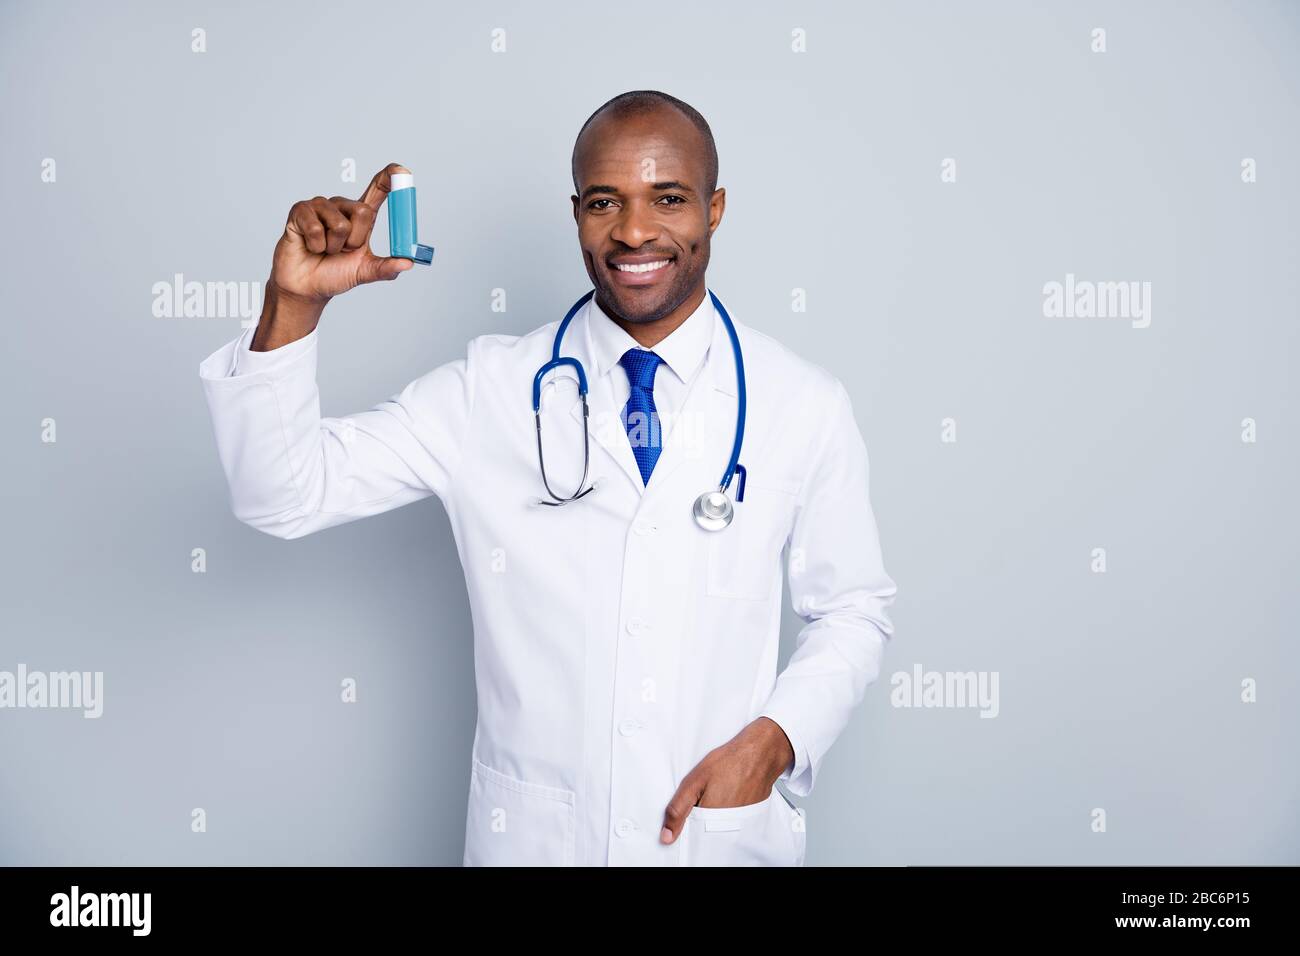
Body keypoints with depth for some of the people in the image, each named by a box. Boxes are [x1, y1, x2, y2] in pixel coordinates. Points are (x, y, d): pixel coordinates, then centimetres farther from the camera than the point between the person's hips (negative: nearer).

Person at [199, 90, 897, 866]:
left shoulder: (807, 406, -7)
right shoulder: (490, 391, -6)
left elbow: (854, 611, 2)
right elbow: (284, 495, -8)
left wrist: (773, 739, -14)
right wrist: (294, 306, -22)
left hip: (726, 826, 0)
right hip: (532, 831, 1)